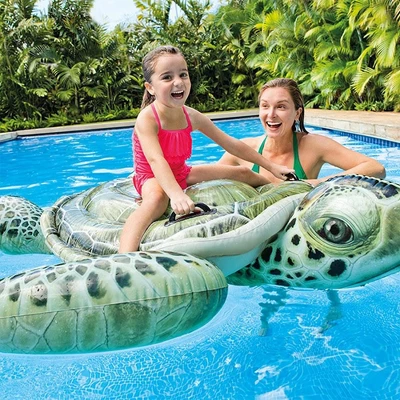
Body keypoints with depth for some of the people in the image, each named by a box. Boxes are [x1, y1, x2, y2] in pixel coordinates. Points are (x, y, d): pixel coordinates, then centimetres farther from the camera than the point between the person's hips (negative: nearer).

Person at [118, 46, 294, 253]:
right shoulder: (147, 118, -26)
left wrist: (271, 167, 2)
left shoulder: (192, 116, -8)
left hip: (181, 173, 7)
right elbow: (155, 160, -42)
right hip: (152, 178, -7)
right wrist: (176, 194, -60)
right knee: (157, 198, -44)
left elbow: (231, 144, -1)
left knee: (242, 173, 11)